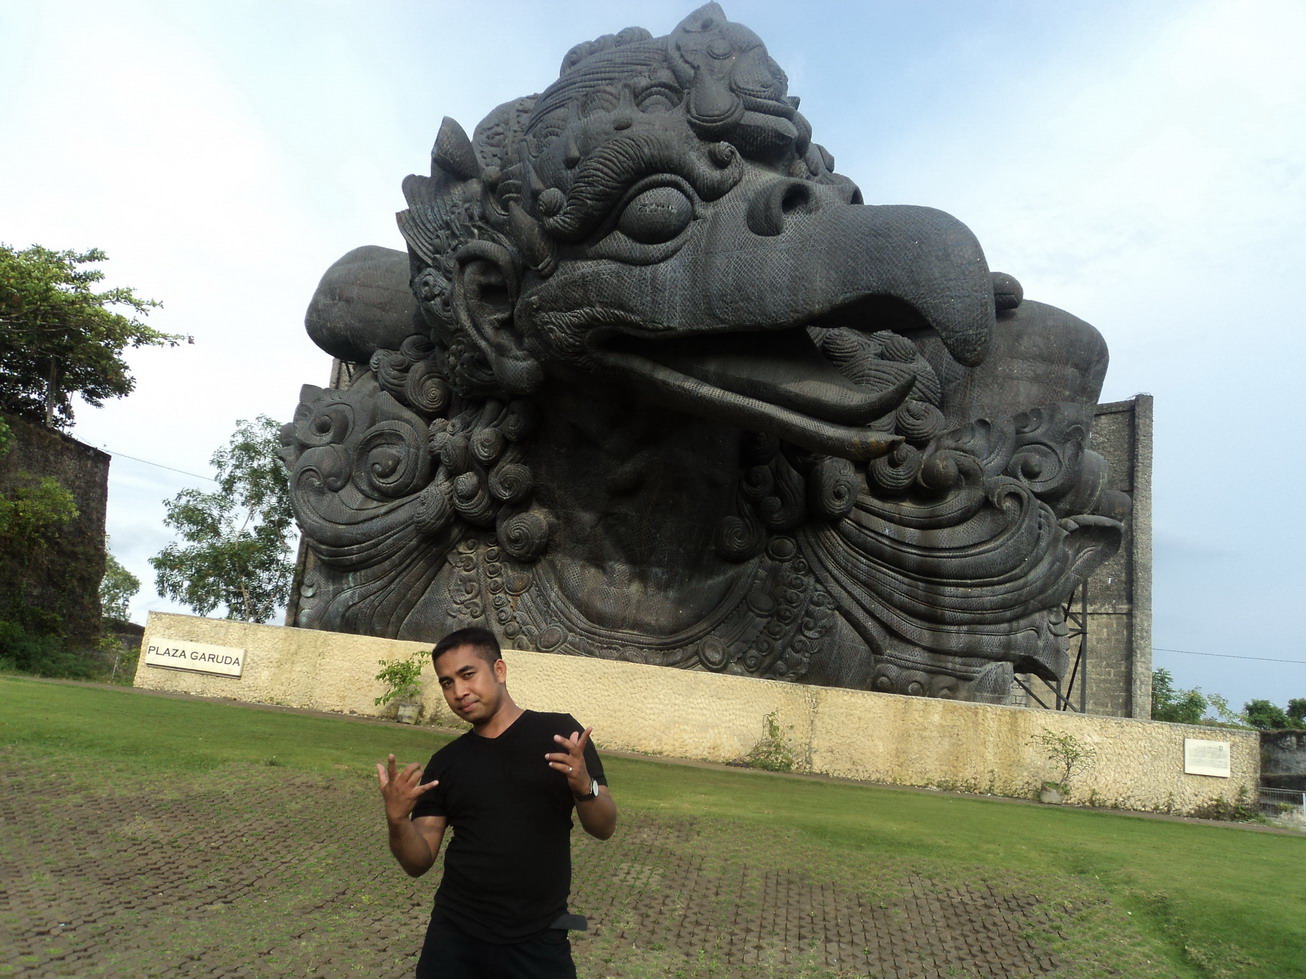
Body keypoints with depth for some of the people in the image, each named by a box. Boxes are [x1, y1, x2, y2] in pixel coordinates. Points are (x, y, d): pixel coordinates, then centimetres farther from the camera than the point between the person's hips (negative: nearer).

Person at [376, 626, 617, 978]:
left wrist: (585, 786, -26)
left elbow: (604, 828, -5)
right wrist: (397, 819, -18)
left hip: (538, 942, -2)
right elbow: (419, 863, 2)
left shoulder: (558, 732, -6)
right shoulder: (445, 762, 3)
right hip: (454, 938, 3)